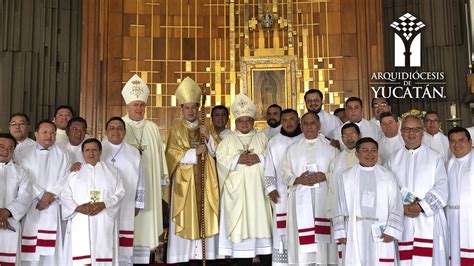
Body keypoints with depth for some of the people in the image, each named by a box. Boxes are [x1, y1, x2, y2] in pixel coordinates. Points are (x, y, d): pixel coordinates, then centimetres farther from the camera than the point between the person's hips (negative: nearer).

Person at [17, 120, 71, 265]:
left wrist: (50, 194, -11)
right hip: (30, 206, 0)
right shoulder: (25, 154, 9)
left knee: (50, 246, -3)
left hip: (53, 207, 0)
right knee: (30, 248, -3)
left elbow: (65, 179, 2)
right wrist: (40, 196, -10)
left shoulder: (62, 155, 11)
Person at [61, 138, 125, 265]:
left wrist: (103, 205, -13)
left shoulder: (111, 171, 11)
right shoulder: (74, 173, 12)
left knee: (103, 254, -2)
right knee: (80, 256, -5)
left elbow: (119, 193, 3)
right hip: (80, 223, 0)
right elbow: (65, 196, 6)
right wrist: (77, 208, -13)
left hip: (103, 223, 0)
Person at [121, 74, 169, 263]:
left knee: (145, 223, 3)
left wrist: (162, 180, 9)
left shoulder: (153, 129, 12)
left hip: (147, 185, 3)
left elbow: (159, 156, 11)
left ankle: (143, 258, 10)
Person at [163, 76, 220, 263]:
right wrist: (194, 152, -14)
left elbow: (215, 153, 7)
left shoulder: (205, 128, 12)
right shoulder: (176, 129, 3)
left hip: (204, 181, 3)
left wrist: (208, 137, -9)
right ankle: (184, 256, 1)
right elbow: (172, 154, -7)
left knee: (204, 217, 1)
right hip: (184, 181, -3)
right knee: (185, 219, -5)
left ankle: (203, 254, 7)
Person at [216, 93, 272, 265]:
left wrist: (259, 158, -14)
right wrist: (238, 159, -16)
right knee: (240, 225, -3)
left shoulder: (262, 138, 14)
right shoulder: (228, 140, 12)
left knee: (261, 222, -1)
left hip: (258, 189, 1)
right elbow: (221, 158, -3)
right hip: (237, 191, 0)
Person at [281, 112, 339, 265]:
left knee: (322, 235, -5)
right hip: (301, 199, 1)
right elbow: (285, 174, 9)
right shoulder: (293, 149, 13)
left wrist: (324, 176, -12)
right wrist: (299, 179, -9)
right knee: (302, 241, -3)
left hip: (324, 199, -1)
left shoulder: (330, 147, 9)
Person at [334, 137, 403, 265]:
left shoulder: (388, 177, 4)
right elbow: (340, 207, 8)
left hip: (380, 234, -1)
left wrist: (391, 231, -7)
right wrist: (341, 233, 3)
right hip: (355, 234, 1)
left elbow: (396, 206, 1)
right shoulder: (347, 177, 7)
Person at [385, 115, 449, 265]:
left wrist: (421, 206, -14)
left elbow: (441, 188, -3)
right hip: (402, 222, 2)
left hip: (429, 220, -1)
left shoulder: (434, 158, 5)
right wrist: (402, 207, -11)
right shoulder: (393, 160, 11)